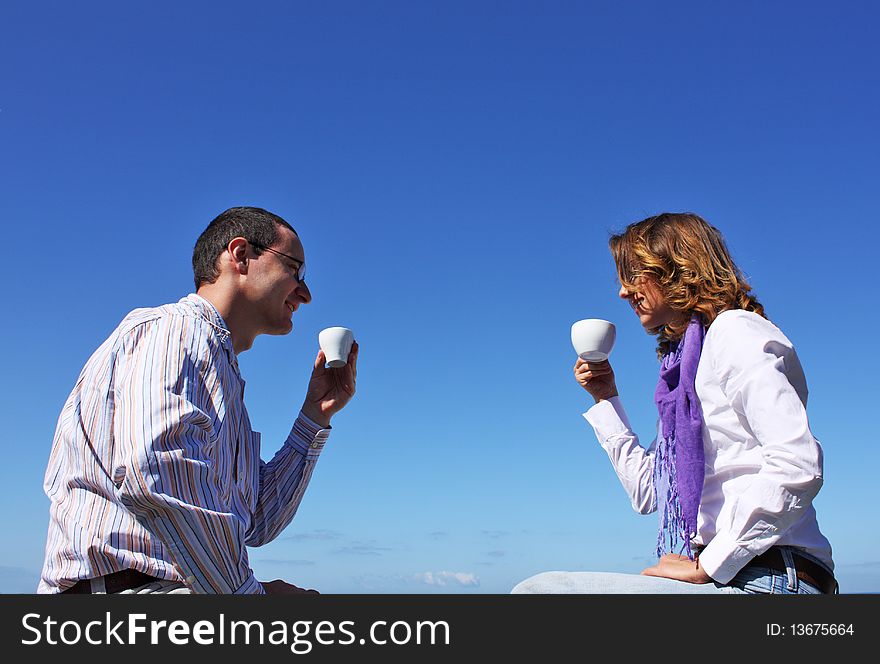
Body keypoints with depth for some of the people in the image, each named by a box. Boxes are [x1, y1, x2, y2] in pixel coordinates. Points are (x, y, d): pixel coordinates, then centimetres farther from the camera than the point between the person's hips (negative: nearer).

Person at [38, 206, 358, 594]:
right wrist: (246, 593, -16)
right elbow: (152, 471, -24)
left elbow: (257, 524, 20)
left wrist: (315, 414, 17)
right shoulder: (175, 326, -4)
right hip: (124, 585, -9)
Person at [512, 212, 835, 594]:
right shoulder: (685, 357, 22)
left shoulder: (734, 331, -5)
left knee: (537, 589, -20)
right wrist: (605, 398, 24)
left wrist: (708, 566, -18)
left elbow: (798, 466, -19)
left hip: (765, 581, -9)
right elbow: (648, 494, 22)